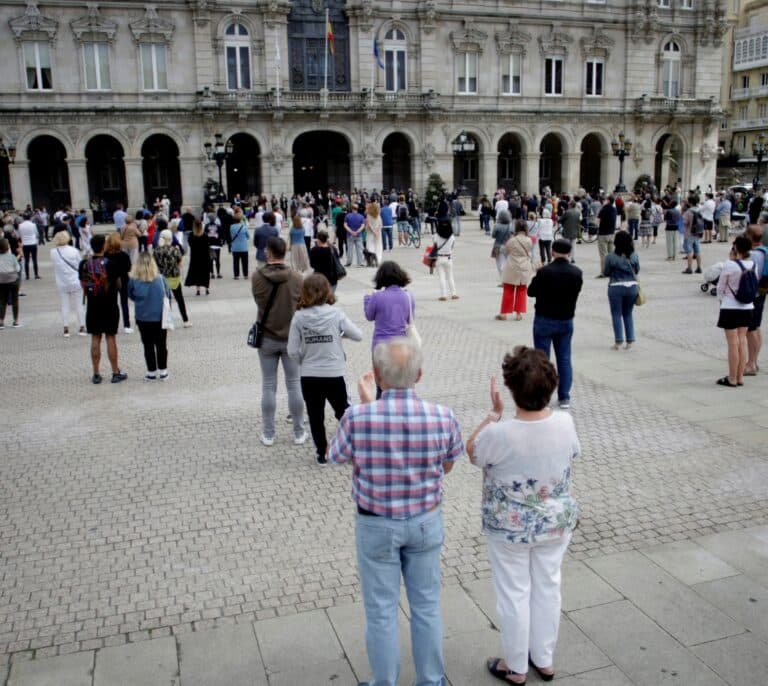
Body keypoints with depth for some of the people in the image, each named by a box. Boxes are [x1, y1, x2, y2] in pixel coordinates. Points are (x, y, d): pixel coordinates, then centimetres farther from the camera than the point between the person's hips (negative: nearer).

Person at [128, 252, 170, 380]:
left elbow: (131, 296, 4)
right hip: (160, 316, 0)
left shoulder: (133, 280, -9)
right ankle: (163, 371, 17)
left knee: (148, 345, 11)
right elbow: (168, 295, 0)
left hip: (143, 317, 0)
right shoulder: (159, 278, -9)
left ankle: (152, 372, 15)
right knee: (161, 344, 12)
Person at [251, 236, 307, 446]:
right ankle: (299, 433, 17)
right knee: (294, 385, 9)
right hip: (292, 337, 0)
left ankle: (268, 434, 17)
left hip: (267, 338, 0)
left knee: (268, 386, 10)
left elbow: (258, 301, -1)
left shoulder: (257, 277, -12)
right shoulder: (297, 278, -12)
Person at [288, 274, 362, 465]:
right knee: (343, 412, 18)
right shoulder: (336, 314, -10)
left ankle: (322, 453, 21)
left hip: (309, 376, 0)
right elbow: (358, 335, -1)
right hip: (334, 374, 0)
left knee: (315, 416, 13)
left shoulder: (299, 317, -8)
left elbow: (293, 351, -7)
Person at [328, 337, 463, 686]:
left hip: (376, 525, -2)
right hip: (425, 522, 2)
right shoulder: (443, 417, -18)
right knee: (426, 605, 20)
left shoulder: (357, 417, -24)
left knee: (381, 612, 14)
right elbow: (447, 466, 1)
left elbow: (337, 456, -2)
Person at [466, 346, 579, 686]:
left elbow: (472, 451, -7)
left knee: (514, 594, 15)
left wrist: (493, 413, -5)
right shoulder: (565, 423, -18)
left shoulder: (499, 433, -29)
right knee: (548, 588, 21)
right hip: (556, 522, 4)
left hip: (510, 528, -4)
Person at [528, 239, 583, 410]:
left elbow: (531, 292, -8)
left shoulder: (544, 271, -18)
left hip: (544, 320, -3)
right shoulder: (577, 273, -6)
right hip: (566, 321, 3)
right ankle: (564, 397, 13)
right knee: (564, 359, 11)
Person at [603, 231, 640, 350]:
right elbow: (637, 271, 7)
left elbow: (606, 273, -4)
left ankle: (618, 342, 6)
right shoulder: (634, 256, -4)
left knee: (616, 314, 7)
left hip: (616, 287, -3)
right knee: (628, 314, 16)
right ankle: (629, 341, 16)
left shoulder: (610, 256, -13)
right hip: (632, 286, 3)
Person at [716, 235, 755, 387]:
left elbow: (720, 287, -8)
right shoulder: (752, 265, -1)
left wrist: (722, 299, 9)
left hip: (730, 308, -6)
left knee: (733, 343, 1)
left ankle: (732, 379, 9)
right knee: (742, 341, 13)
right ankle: (740, 377, 20)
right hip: (747, 308, 6)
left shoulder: (729, 265, -17)